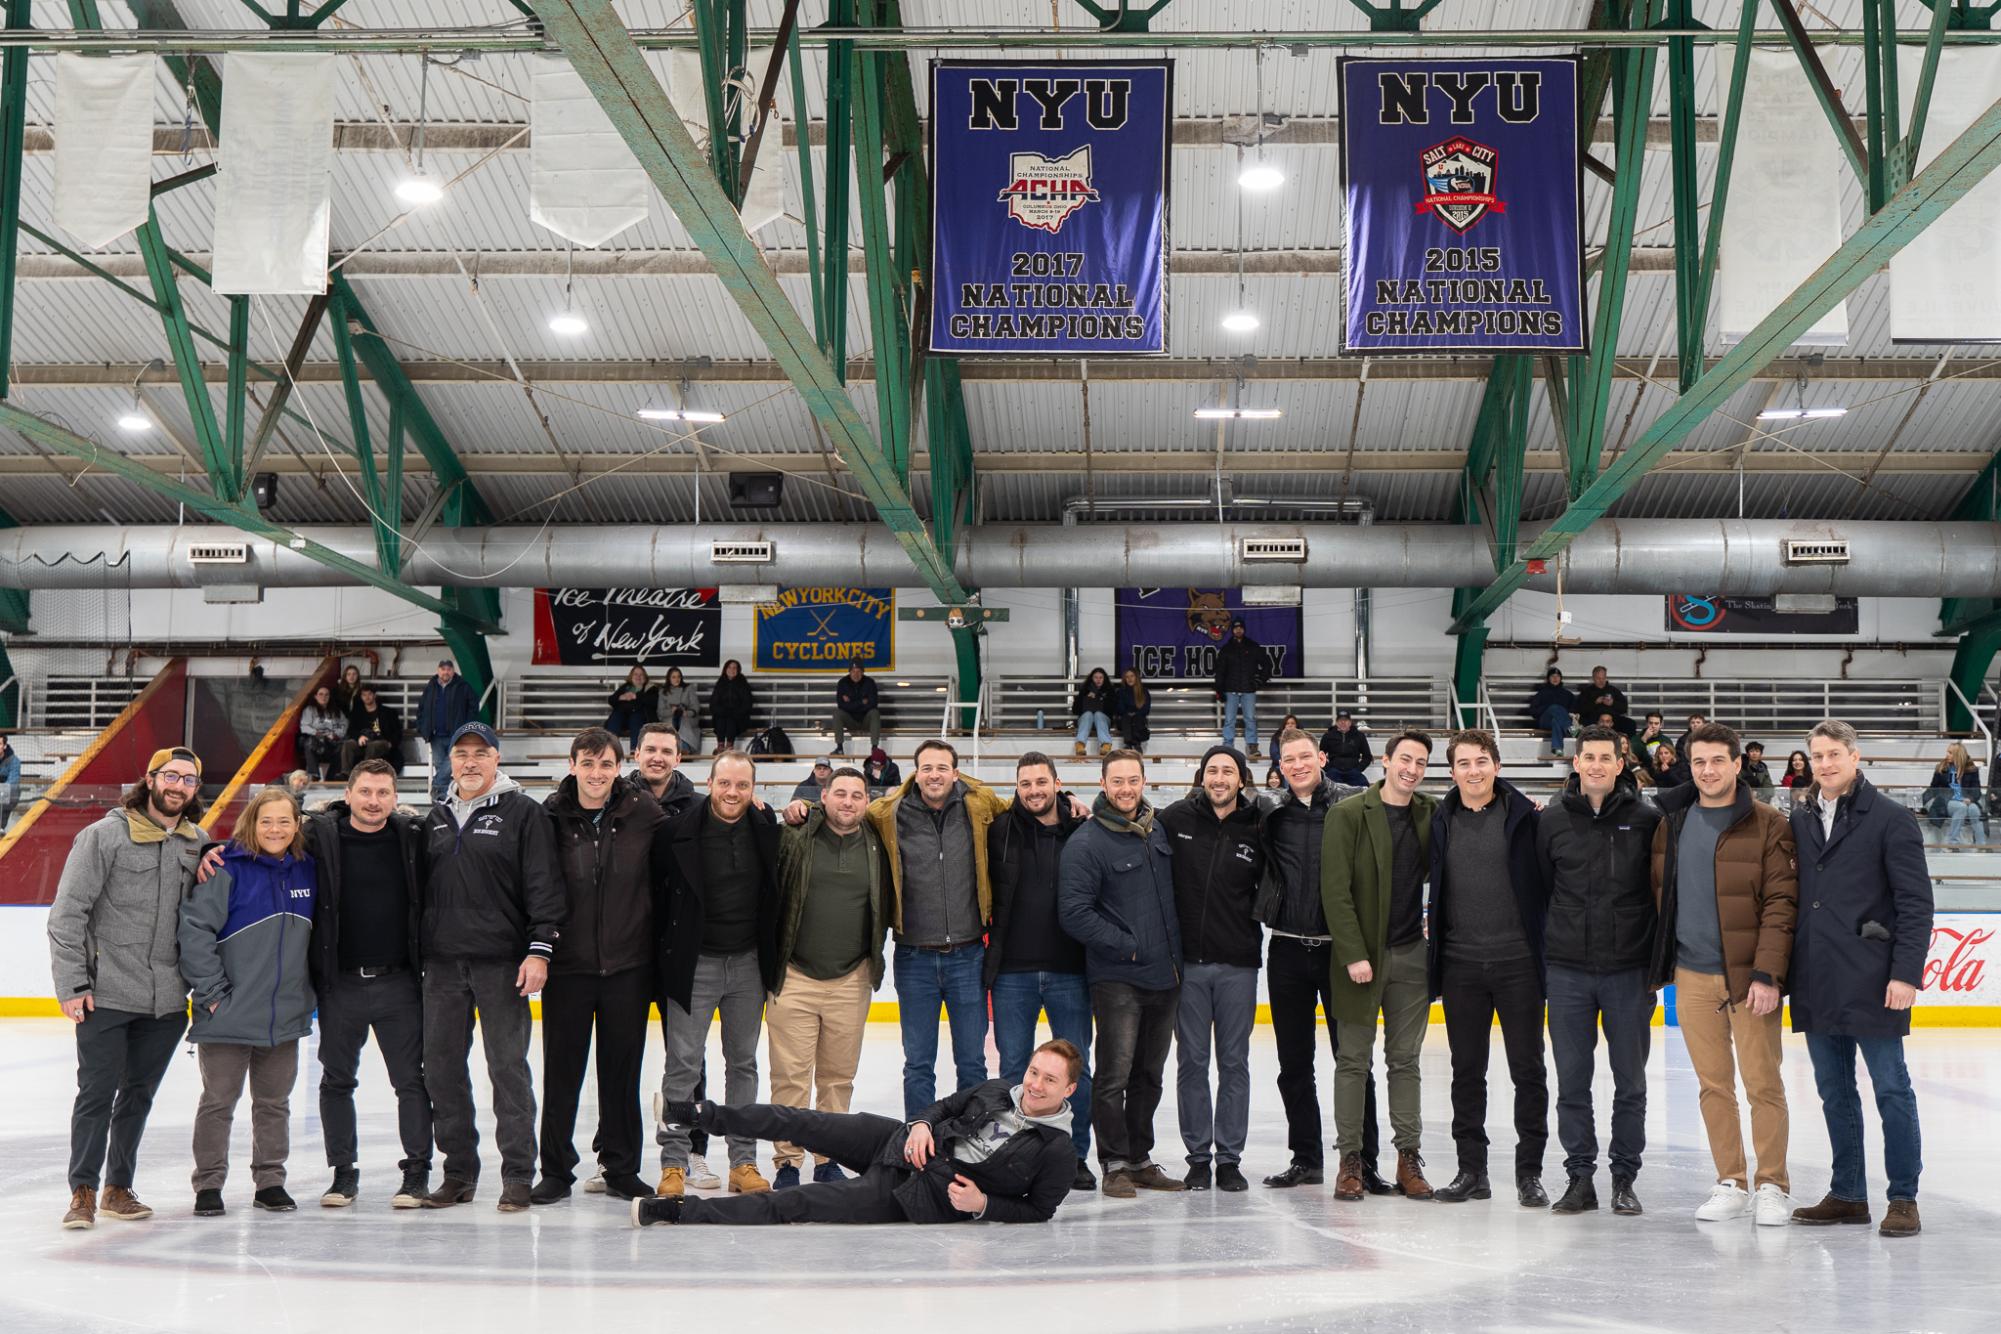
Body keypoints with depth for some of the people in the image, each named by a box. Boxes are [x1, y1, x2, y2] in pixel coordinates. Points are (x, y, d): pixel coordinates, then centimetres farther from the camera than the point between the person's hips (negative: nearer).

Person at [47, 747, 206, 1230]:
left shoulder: (198, 843, 7)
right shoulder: (105, 835, -6)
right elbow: (67, 913, -7)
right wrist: (72, 983, -10)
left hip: (167, 1000, 4)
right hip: (107, 994, -4)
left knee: (139, 1095, 12)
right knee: (97, 1091, -1)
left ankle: (119, 1189, 24)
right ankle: (83, 1192, 10)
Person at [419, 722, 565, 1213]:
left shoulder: (523, 813, -1)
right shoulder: (436, 818, 15)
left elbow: (544, 884, -6)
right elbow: (421, 887, 21)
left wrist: (539, 948, -14)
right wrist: (417, 952, 16)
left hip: (502, 964, -5)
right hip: (443, 963, 5)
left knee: (508, 1068, -3)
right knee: (441, 1068, 5)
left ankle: (517, 1174, 4)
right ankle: (459, 1171, 16)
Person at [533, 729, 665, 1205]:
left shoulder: (644, 812, -3)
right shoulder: (551, 816, -4)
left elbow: (666, 872, 6)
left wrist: (658, 934, 4)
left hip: (628, 964, 1)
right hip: (568, 964, 0)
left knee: (622, 1072, 9)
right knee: (561, 1071, 5)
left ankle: (621, 1169, 20)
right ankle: (556, 1172, 17)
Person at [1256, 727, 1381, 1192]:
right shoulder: (1271, 814, 4)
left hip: (1339, 948, -3)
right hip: (1287, 949, 4)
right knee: (1294, 1062, 9)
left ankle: (1364, 1160, 8)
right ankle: (1306, 1158, 20)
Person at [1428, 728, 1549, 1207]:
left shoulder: (1525, 817, -3)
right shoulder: (1441, 822, 6)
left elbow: (1547, 883, -1)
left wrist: (1547, 948, -5)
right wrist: (1435, 959, 8)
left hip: (1518, 962, -3)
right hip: (1460, 965, 3)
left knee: (1528, 1069, 3)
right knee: (1467, 1071, 9)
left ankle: (1529, 1171, 12)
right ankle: (1471, 1170, 17)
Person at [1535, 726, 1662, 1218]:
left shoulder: (1646, 820, -1)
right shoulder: (1551, 820, 2)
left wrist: (1660, 960, 0)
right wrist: (1545, 949, 6)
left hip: (1629, 972, -1)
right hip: (1568, 970, 1)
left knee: (1630, 1081, 6)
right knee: (1572, 1080, 5)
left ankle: (1624, 1178, 17)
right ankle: (1580, 1175, 15)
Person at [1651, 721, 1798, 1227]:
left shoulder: (1767, 825, -5)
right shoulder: (1671, 823, 8)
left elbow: (1781, 903, -10)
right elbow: (1659, 894, 16)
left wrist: (1768, 974, -16)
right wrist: (1662, 963, 10)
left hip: (1749, 976, -4)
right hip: (1692, 976, 4)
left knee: (1762, 1083, 0)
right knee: (1714, 1086, 8)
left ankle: (1772, 1186, 12)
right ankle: (1731, 1185, 18)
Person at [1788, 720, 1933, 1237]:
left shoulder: (1891, 820, -4)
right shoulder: (1799, 821, 12)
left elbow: (1916, 903, -7)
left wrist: (1907, 972, -14)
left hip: (1871, 982, -5)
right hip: (1816, 984, 6)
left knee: (1891, 1090, 1)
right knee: (1835, 1094, 12)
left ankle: (1903, 1199, 8)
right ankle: (1847, 1194, 21)